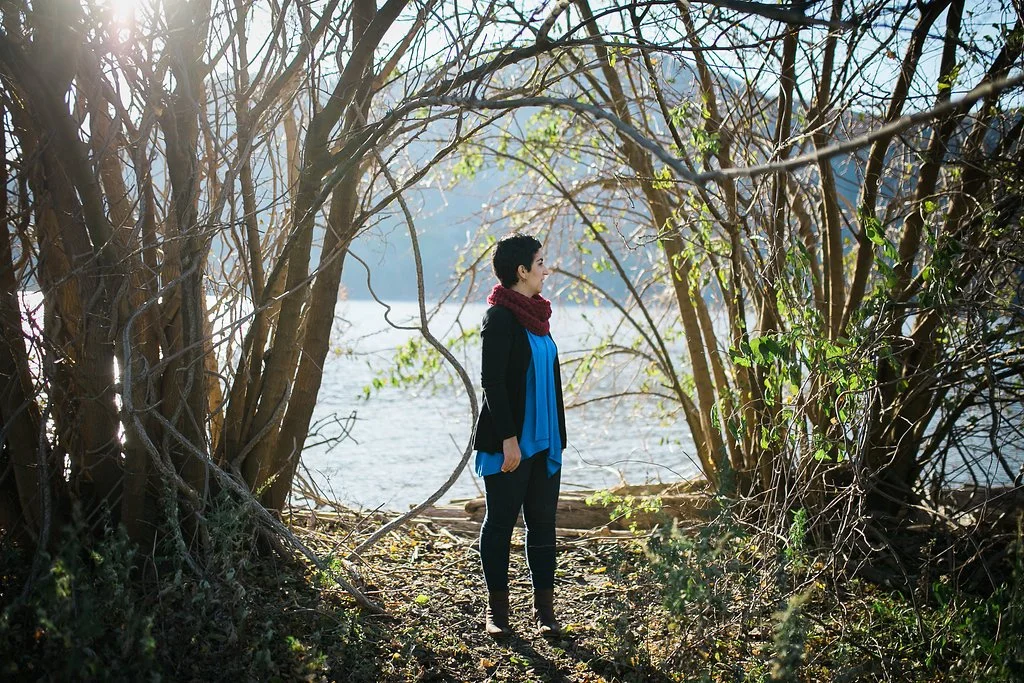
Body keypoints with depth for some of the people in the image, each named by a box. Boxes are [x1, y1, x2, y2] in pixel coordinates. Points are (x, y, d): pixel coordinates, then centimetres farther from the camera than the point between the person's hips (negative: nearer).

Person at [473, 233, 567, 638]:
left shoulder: (535, 315, 13)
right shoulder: (500, 316, -12)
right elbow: (492, 382, -17)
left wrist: (557, 436, 17)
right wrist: (508, 438, -20)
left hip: (542, 440, 8)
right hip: (510, 441, -8)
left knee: (542, 522, 9)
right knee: (501, 521, 3)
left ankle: (544, 608, 16)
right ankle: (497, 610, 13)